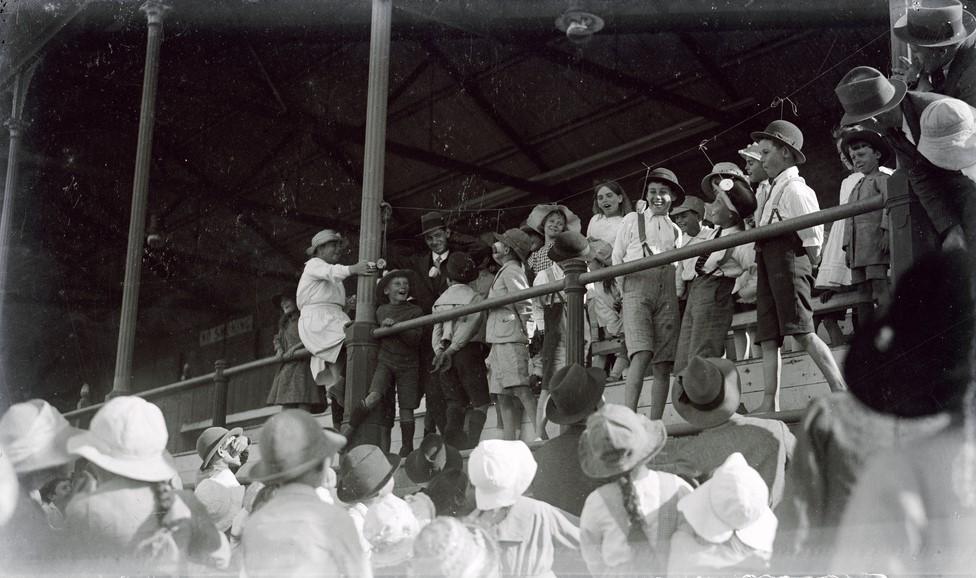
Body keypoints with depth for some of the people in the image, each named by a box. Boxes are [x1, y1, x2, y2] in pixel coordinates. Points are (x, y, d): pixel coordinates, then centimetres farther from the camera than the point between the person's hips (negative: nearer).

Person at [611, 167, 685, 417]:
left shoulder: (675, 231, 21)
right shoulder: (632, 220, 13)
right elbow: (617, 258, 13)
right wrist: (626, 288, 4)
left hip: (667, 295, 4)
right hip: (637, 289, -4)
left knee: (663, 364, -4)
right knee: (642, 355, -22)